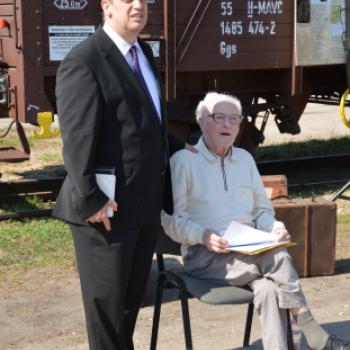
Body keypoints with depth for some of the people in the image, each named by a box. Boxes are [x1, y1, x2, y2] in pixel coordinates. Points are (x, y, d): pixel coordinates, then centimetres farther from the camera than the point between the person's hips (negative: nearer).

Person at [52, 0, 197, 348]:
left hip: (146, 203, 9)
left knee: (133, 294, 19)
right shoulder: (83, 62, -15)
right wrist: (89, 199, -24)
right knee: (106, 298, 5)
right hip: (107, 208, -9)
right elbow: (76, 138, -20)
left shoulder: (142, 52, 14)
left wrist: (176, 146, 19)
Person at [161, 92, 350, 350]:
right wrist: (204, 236, -21)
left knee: (268, 287, -31)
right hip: (204, 255, -5)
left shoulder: (245, 158, 22)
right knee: (276, 258, -31)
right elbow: (171, 219, -2)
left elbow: (262, 209, 24)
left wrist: (275, 227, 0)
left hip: (250, 249, 5)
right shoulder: (183, 160, 4)